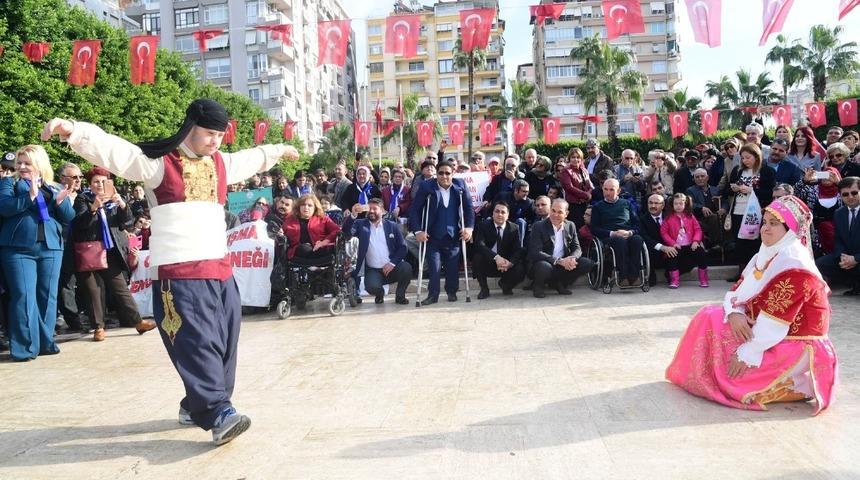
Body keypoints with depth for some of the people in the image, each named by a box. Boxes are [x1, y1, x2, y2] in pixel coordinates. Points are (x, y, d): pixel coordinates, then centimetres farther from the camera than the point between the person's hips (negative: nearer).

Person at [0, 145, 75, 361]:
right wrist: (30, 196, -20)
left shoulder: (54, 188, 15)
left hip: (50, 248, 3)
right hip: (18, 248, -3)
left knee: (48, 296, 7)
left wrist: (60, 202, -10)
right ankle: (24, 347, -2)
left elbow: (69, 218, 8)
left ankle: (45, 342, 16)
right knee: (24, 296, -7)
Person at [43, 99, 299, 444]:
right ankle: (218, 415, -15)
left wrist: (279, 150, 53)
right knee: (197, 342, -14)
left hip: (220, 269, 7)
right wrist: (73, 130, -31)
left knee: (223, 343, 9)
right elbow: (112, 150, -14)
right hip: (179, 273, -7)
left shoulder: (222, 164, 18)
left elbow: (253, 158, 37)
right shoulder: (158, 161, -1)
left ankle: (197, 406, 24)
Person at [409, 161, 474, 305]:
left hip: (453, 236, 2)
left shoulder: (460, 190, 5)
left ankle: (452, 292, 24)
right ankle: (433, 294, 8)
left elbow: (469, 209, 8)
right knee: (433, 267, -4)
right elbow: (414, 210, -4)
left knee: (453, 267, 5)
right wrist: (417, 231, -13)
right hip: (433, 236, -2)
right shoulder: (426, 188, -2)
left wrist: (469, 227, -7)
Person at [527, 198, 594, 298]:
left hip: (564, 264, 5)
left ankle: (560, 284, 6)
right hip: (545, 264, -5)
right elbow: (535, 253, -20)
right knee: (544, 267, -39)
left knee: (588, 263, -13)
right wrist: (559, 261, -28)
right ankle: (538, 286, -3)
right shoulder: (539, 226, -11)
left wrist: (572, 258, -20)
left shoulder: (571, 226, 6)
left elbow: (577, 248, 6)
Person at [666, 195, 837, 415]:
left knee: (734, 368, -17)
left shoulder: (794, 266, -23)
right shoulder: (767, 255, 7)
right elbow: (737, 291, 5)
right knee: (710, 316, 1)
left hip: (794, 344, -9)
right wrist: (735, 313, -18)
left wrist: (747, 354, -25)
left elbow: (774, 321, -27)